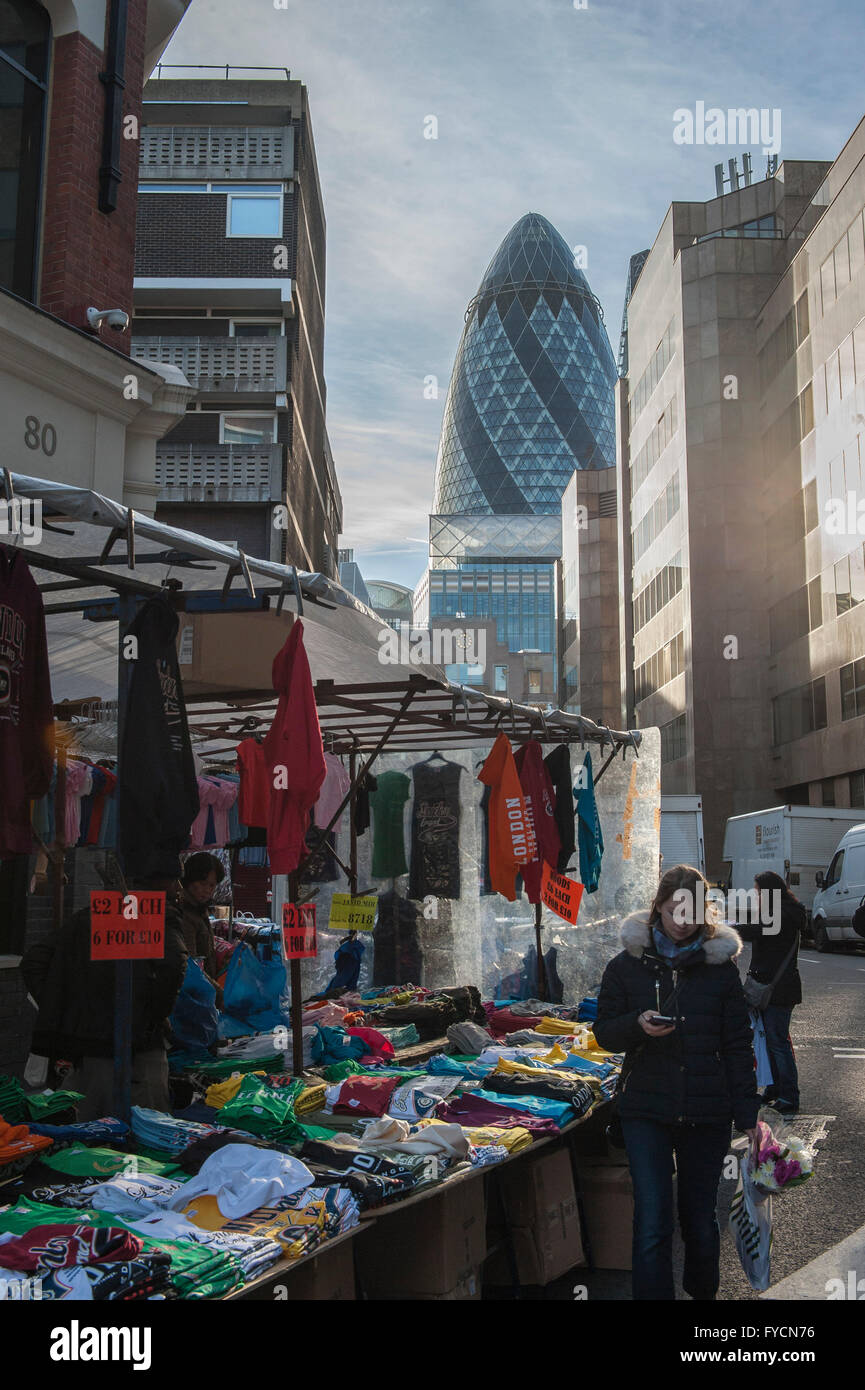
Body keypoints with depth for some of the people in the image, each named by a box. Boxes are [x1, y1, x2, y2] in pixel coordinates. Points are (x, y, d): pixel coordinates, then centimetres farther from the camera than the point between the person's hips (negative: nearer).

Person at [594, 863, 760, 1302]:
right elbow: (604, 1032, 6)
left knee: (700, 1219, 11)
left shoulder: (720, 965, 4)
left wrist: (747, 1113, 1)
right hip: (646, 1110, -1)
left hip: (707, 1113, 1)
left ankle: (703, 1291, 35)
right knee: (652, 1221, -8)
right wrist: (638, 1025, -15)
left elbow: (737, 1046, 6)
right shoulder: (627, 964, 3)